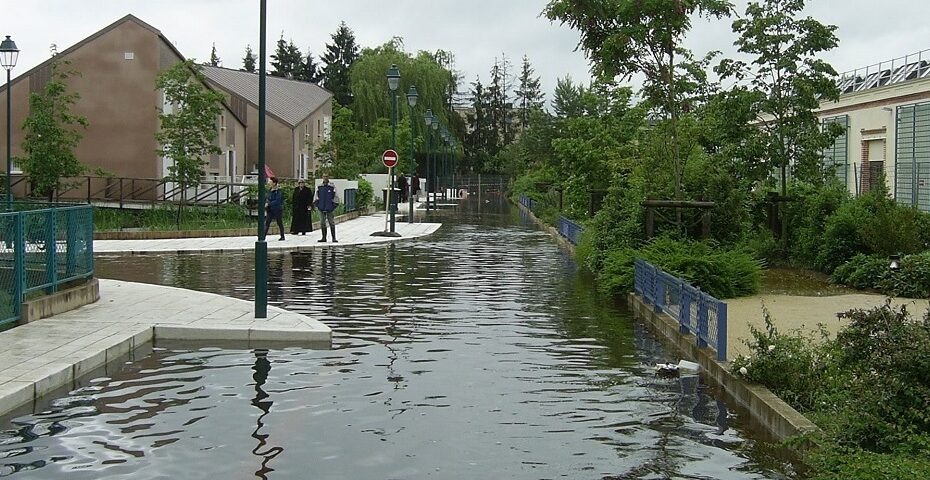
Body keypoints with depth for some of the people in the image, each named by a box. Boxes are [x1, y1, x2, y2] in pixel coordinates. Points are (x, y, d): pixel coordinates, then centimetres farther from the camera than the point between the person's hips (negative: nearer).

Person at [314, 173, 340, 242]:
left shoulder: (332, 187, -1)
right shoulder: (319, 187, 10)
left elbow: (336, 196, 2)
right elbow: (316, 196, 18)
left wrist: (335, 205, -4)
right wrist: (316, 204, 7)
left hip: (330, 209, -3)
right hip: (322, 208, 3)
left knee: (332, 223, -1)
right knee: (322, 223, 5)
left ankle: (334, 238, 4)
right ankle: (324, 238, 12)